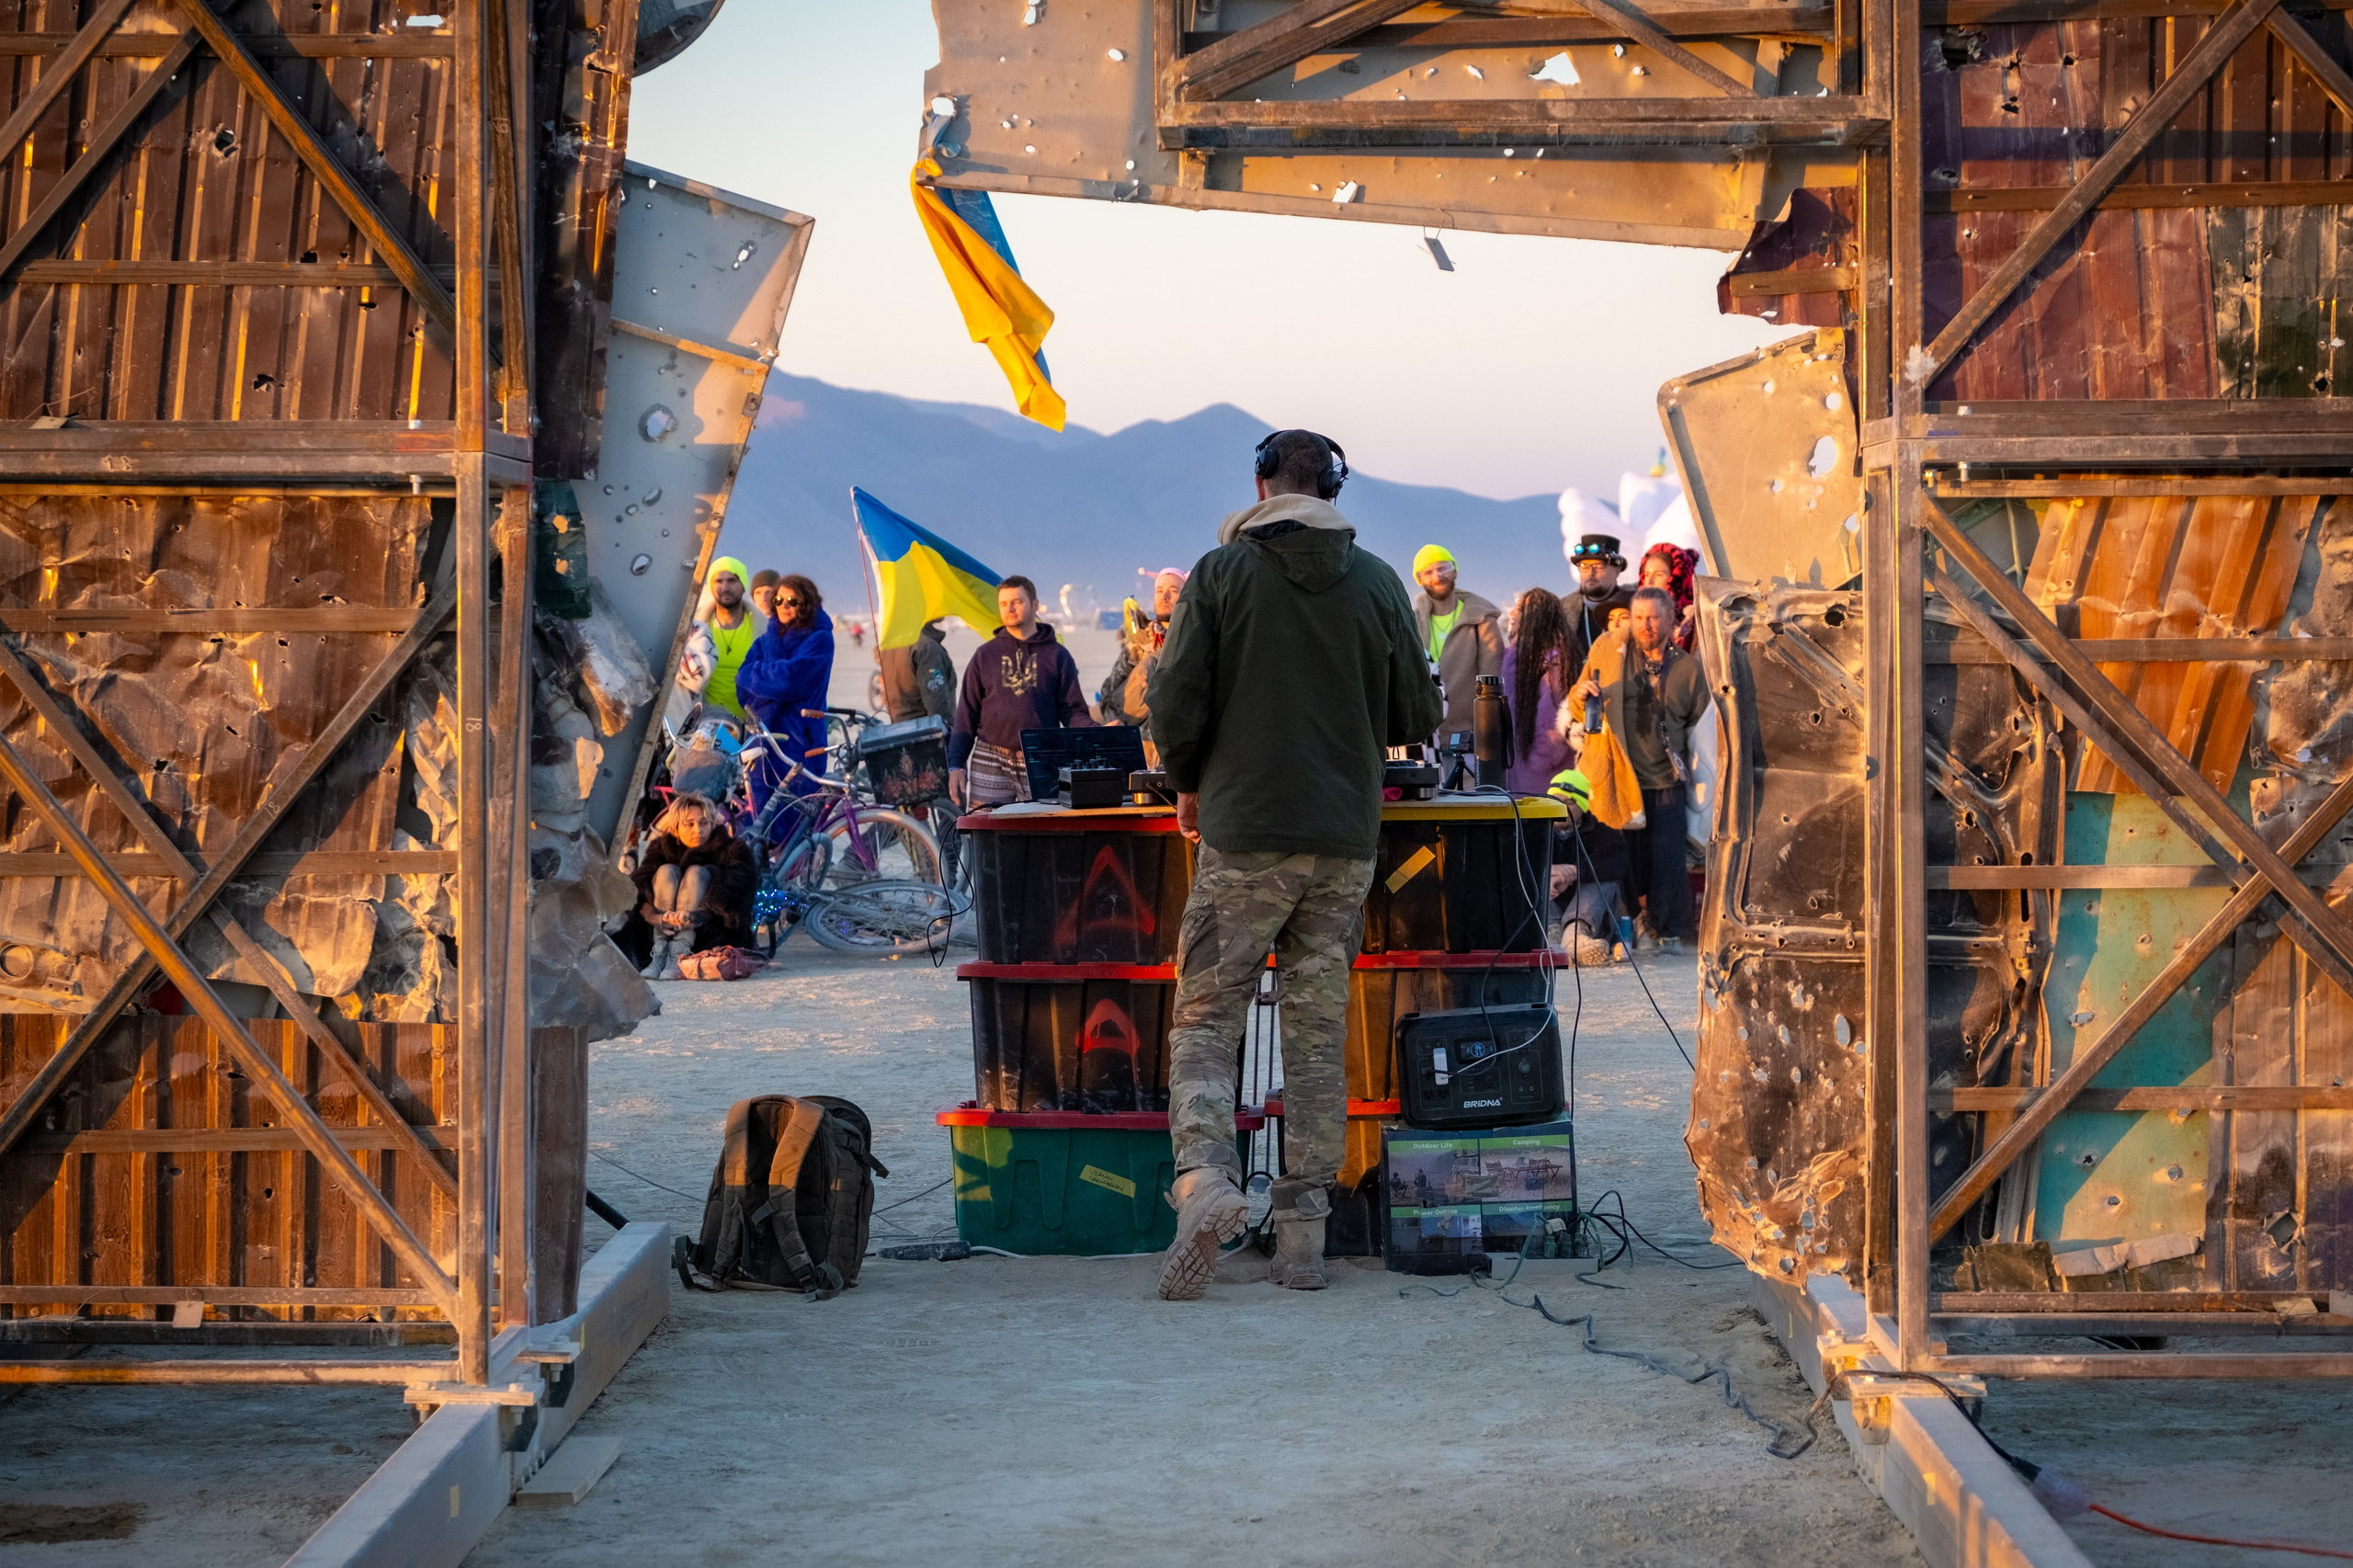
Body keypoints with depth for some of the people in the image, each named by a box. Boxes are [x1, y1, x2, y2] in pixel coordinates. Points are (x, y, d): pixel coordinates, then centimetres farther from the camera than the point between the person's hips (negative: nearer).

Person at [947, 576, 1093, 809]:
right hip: (990, 762, 0)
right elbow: (967, 715, 11)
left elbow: (1072, 711, 6)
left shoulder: (1058, 655, 9)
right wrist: (955, 765, 3)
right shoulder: (986, 655, 11)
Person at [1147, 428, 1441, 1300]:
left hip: (1244, 833, -3)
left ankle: (1205, 1175, -20)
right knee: (1319, 1031, 8)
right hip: (1347, 837, 3)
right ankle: (1304, 1230, 7)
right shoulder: (1378, 583, 5)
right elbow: (1419, 716, 8)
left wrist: (1187, 786, 12)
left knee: (1205, 1014, 3)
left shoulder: (1222, 572, -3)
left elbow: (1176, 702, -5)